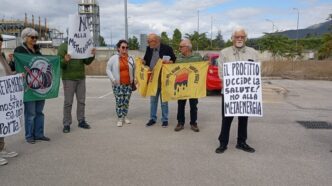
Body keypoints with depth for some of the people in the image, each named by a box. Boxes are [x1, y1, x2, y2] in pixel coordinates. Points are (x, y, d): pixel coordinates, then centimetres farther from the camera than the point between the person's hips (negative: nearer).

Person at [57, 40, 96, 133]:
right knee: (68, 102, -1)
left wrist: (92, 55, -9)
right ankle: (66, 124, 7)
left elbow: (87, 62, 10)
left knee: (81, 101, 8)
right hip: (68, 79, -5)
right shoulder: (63, 46, -3)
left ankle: (81, 121, 19)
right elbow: (59, 63, -9)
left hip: (81, 78, 5)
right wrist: (65, 60, -31)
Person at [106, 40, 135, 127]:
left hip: (128, 84, 3)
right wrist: (112, 79, -11)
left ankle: (125, 116, 23)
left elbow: (134, 69, 18)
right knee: (119, 102, -4)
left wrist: (133, 79, 9)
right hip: (118, 85, -3)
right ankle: (120, 118, 7)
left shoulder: (130, 58, 6)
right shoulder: (113, 58, -4)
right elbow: (108, 69, -1)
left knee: (126, 101, 8)